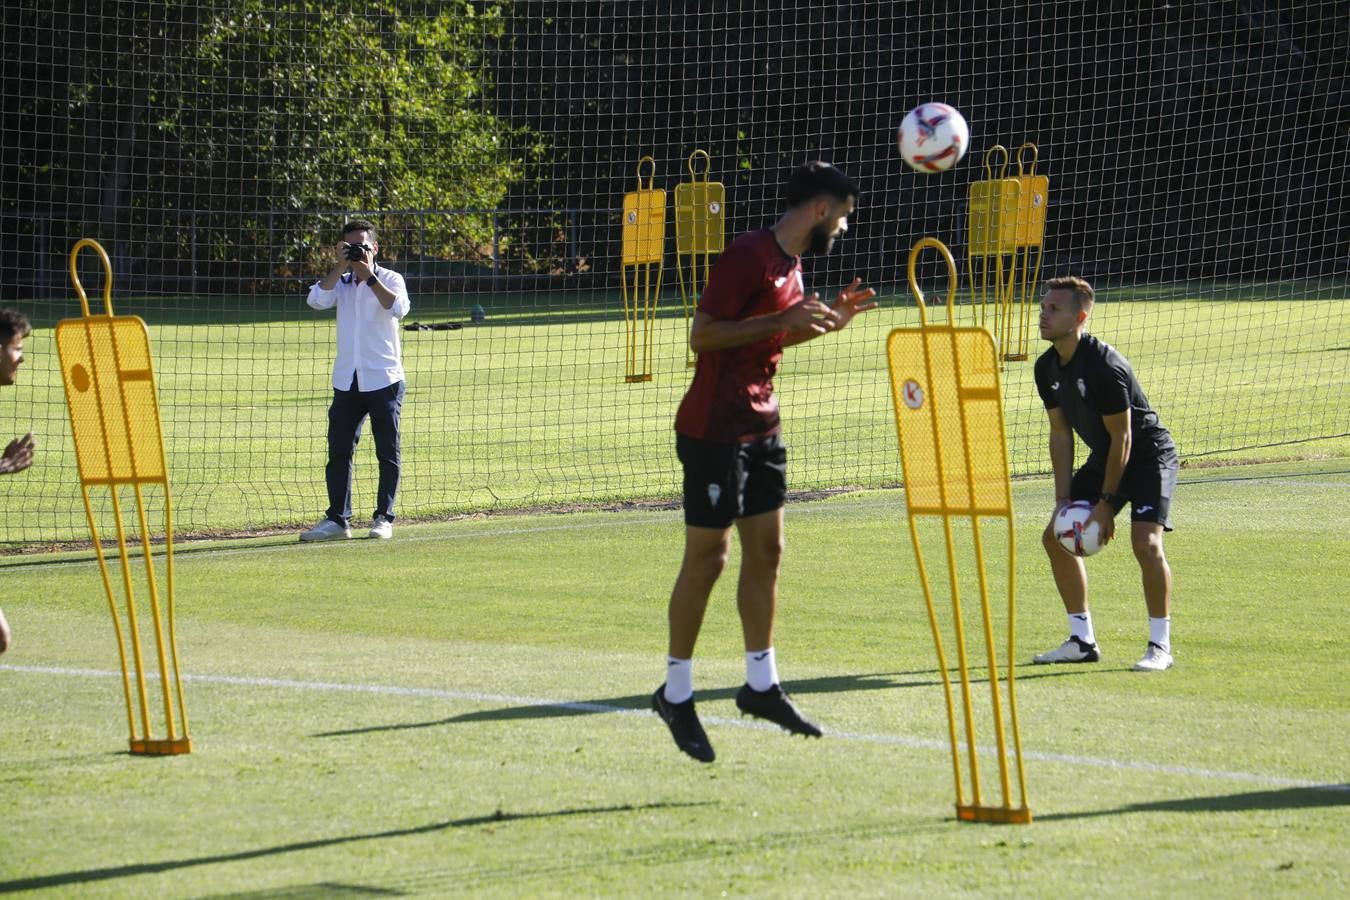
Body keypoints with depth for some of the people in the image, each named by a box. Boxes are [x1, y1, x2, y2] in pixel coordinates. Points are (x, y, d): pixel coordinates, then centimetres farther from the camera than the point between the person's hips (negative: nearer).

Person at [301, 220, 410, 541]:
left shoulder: (390, 279, 0)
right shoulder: (340, 283, 10)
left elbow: (398, 307, -20)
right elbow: (316, 300, -9)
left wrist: (369, 276, -18)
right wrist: (339, 267, -11)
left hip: (384, 382, -4)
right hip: (347, 382, 4)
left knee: (387, 452, 1)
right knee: (338, 451, 1)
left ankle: (383, 518, 8)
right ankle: (337, 519, 5)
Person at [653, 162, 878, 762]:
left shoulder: (791, 263, 12)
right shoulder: (749, 256, -18)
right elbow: (702, 335, -22)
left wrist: (826, 322, 12)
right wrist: (784, 320, -26)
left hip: (760, 427, 9)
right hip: (713, 430, -9)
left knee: (766, 551, 10)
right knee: (707, 557, -3)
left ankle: (761, 684, 18)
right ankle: (676, 695, 7)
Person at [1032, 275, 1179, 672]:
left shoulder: (1104, 366, -28)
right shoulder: (1047, 368, -3)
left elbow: (1122, 438, -23)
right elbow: (1061, 433, 5)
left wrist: (1106, 502, -18)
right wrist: (1063, 498, -1)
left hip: (1149, 455, -9)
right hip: (1103, 459, 9)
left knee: (1146, 542, -25)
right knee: (1056, 535, 5)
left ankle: (1160, 646, -13)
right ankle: (1082, 640, 15)